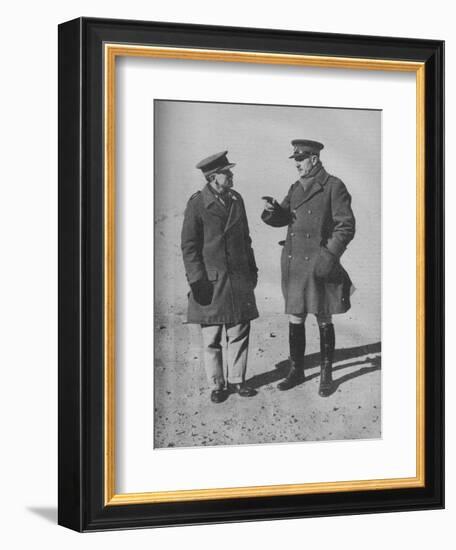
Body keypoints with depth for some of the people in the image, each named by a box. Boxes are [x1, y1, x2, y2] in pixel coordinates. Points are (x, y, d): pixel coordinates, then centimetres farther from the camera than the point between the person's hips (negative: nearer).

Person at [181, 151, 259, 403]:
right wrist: (197, 279, -13)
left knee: (240, 331, 5)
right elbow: (189, 246, -7)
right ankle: (217, 385, 12)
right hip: (211, 280, -5)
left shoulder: (236, 199, 9)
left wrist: (251, 269, 15)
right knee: (211, 337, 2)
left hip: (239, 278, 5)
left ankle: (236, 380, 17)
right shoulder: (197, 204, -8)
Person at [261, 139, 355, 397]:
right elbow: (281, 218, 14)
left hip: (319, 266, -5)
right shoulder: (297, 188, 13)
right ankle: (296, 371, 21)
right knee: (295, 320, 9)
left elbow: (346, 226, -8)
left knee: (324, 321, 4)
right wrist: (272, 210, -9)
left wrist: (330, 255, -17)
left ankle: (327, 375, 13)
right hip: (294, 265, 6)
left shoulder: (334, 187, -6)